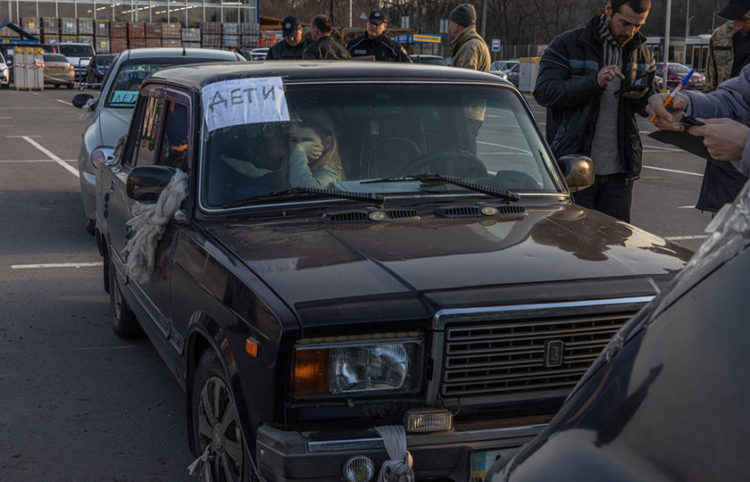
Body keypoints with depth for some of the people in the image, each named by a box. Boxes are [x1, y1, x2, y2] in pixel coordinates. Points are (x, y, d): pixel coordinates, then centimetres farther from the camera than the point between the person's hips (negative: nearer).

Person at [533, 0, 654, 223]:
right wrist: (594, 82, -25)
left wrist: (643, 96, -6)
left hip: (618, 171, 4)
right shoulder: (568, 45, -3)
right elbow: (544, 92, -14)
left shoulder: (642, 54, 12)